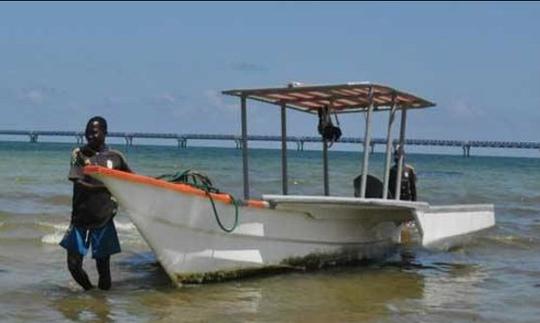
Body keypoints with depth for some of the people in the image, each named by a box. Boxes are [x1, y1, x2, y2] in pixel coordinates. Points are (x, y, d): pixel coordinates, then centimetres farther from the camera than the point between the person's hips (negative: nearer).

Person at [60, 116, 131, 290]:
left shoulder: (115, 157, 2)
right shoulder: (79, 154, -2)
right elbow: (79, 184, -13)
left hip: (103, 219, 0)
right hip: (80, 218, 0)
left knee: (103, 266, 1)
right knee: (74, 264, -1)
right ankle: (89, 291, 25)